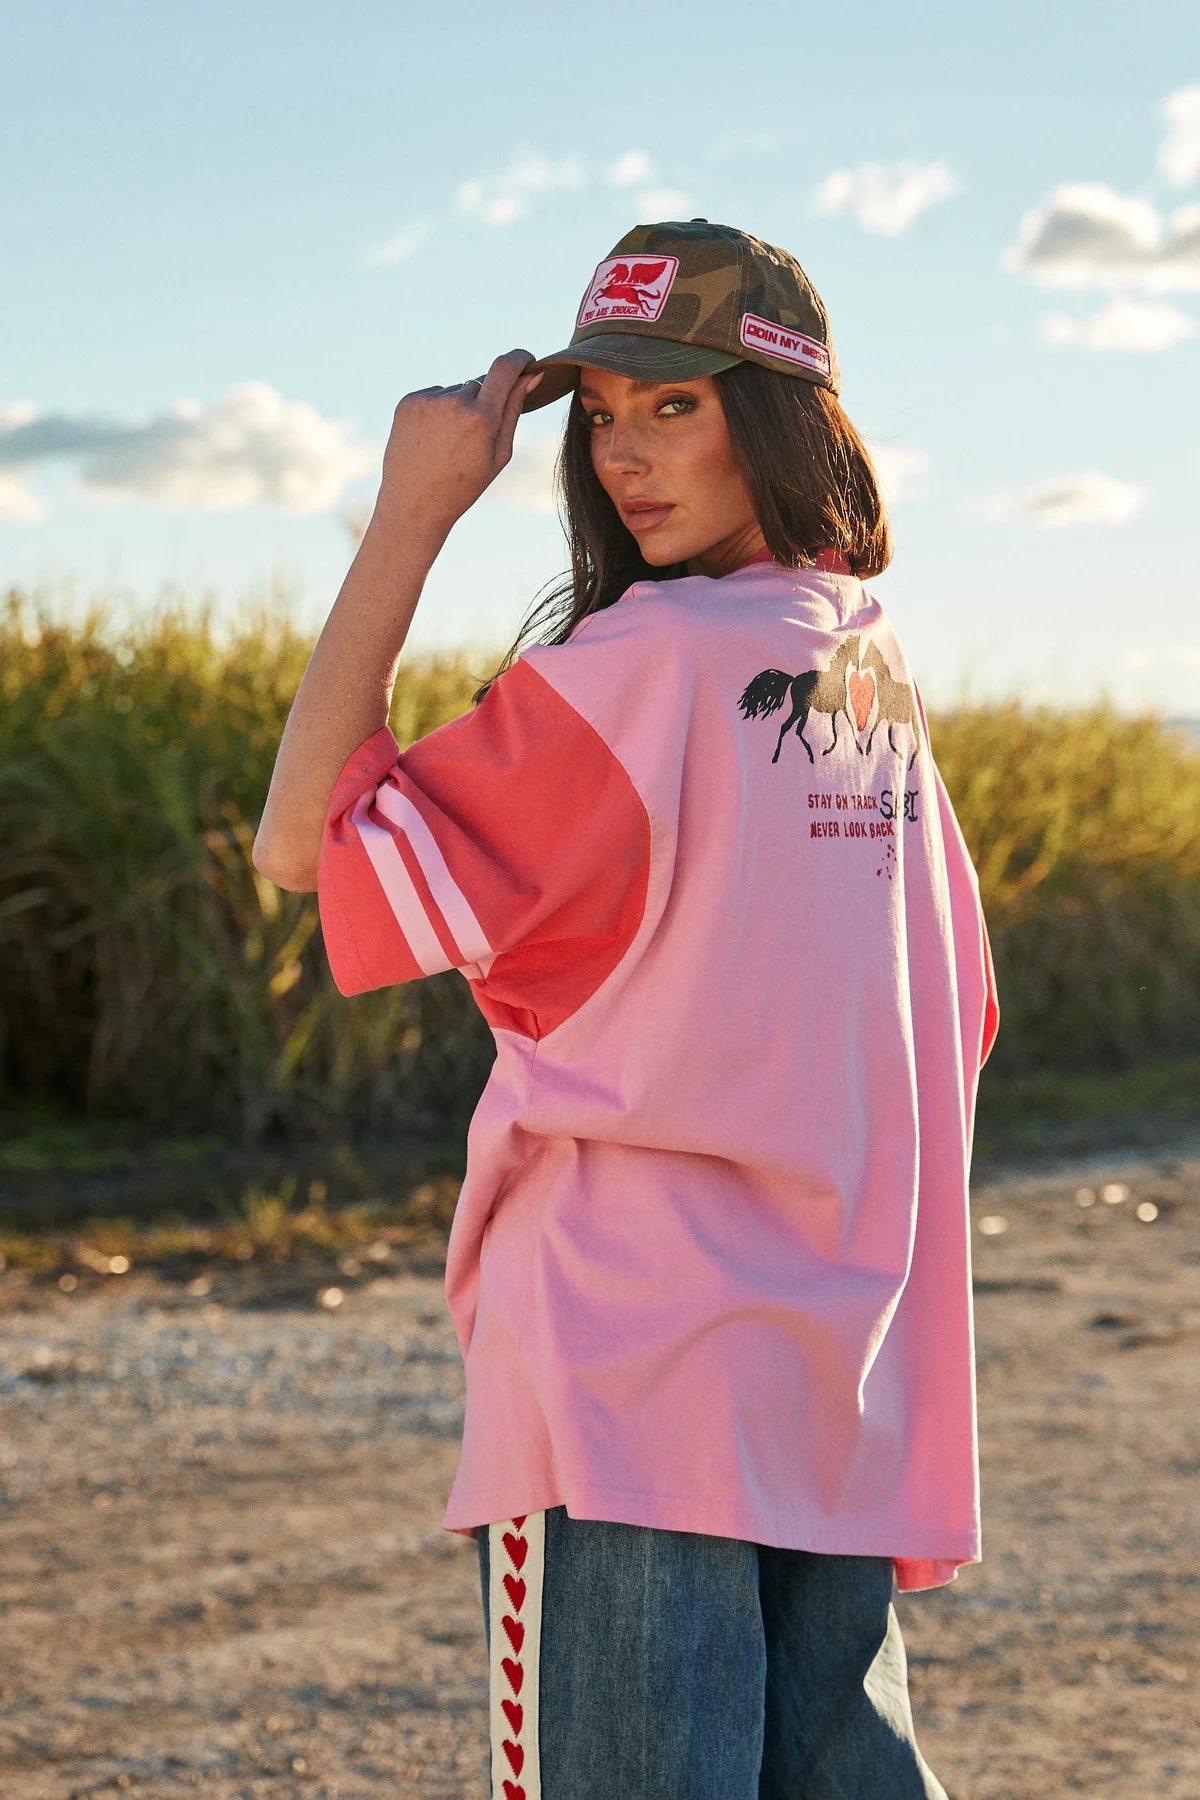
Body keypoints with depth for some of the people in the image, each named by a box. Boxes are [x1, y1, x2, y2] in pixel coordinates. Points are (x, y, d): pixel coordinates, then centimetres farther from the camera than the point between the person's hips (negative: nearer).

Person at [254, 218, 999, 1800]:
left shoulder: (645, 660, -11)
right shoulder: (879, 677, 12)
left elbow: (308, 840, -9)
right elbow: (952, 1028, 18)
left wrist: (410, 516, -7)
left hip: (633, 1392, -8)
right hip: (847, 1388, 8)